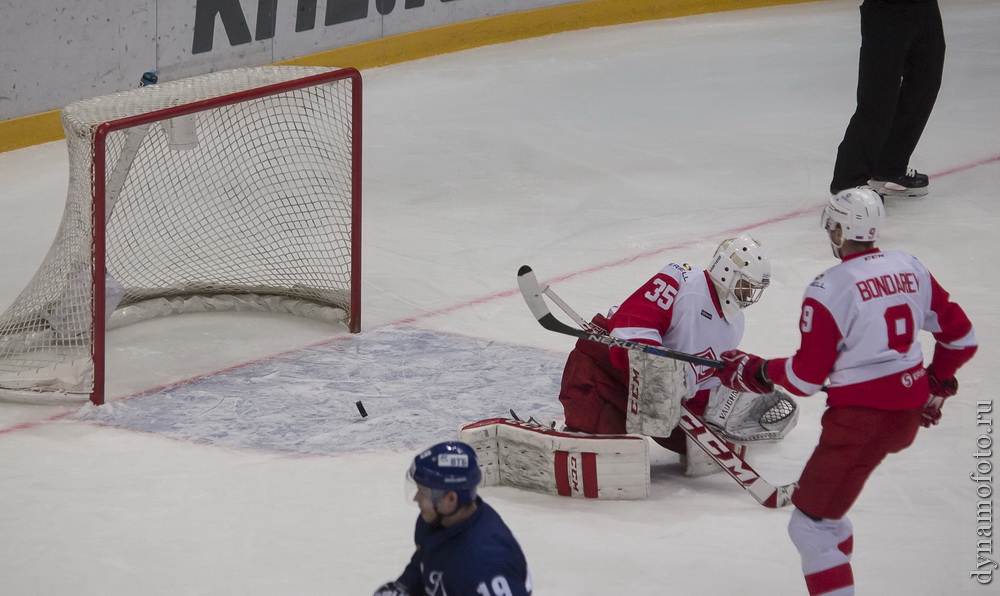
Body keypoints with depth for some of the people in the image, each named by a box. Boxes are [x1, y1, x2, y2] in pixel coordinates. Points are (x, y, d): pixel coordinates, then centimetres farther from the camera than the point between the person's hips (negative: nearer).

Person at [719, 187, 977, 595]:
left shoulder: (829, 290, -15)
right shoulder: (911, 269, 5)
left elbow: (807, 377, -13)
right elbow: (960, 336, 12)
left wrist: (755, 372, 4)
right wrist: (937, 385, 28)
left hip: (862, 419, -8)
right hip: (910, 414, 8)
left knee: (811, 526, -5)